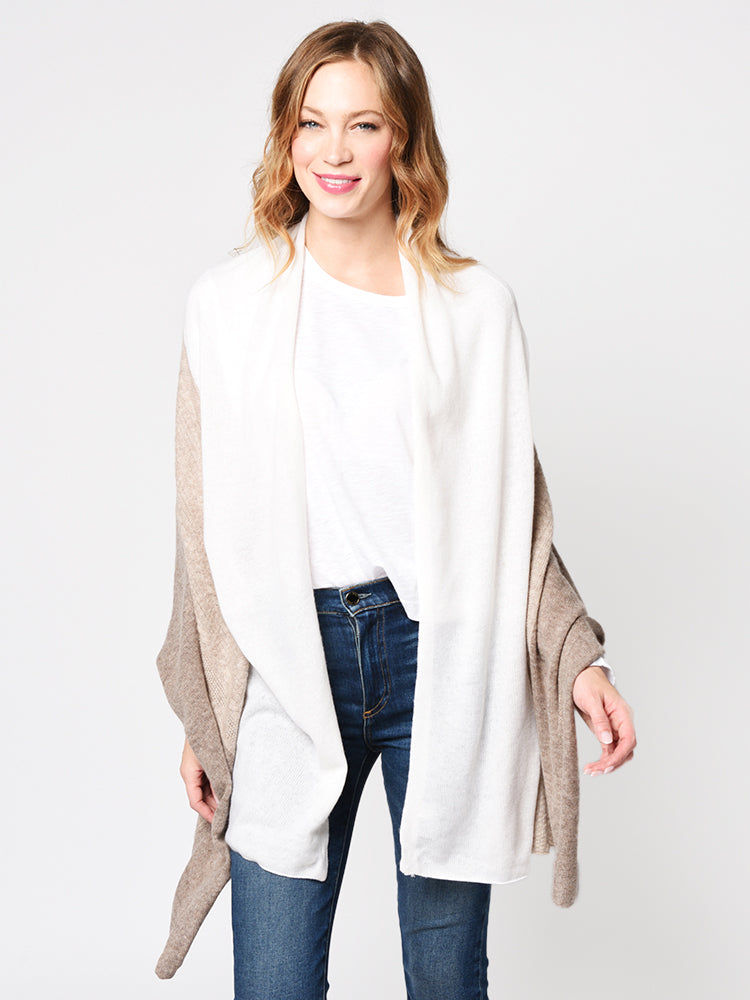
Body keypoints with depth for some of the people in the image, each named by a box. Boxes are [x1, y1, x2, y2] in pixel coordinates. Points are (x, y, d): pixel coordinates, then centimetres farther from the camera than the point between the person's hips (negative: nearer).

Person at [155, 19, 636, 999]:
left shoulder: (477, 305, 3)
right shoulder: (229, 303, 3)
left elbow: (517, 514, 8)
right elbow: (207, 526, 7)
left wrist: (577, 657, -4)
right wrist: (202, 717, 8)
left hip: (444, 662, 0)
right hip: (288, 669, 0)